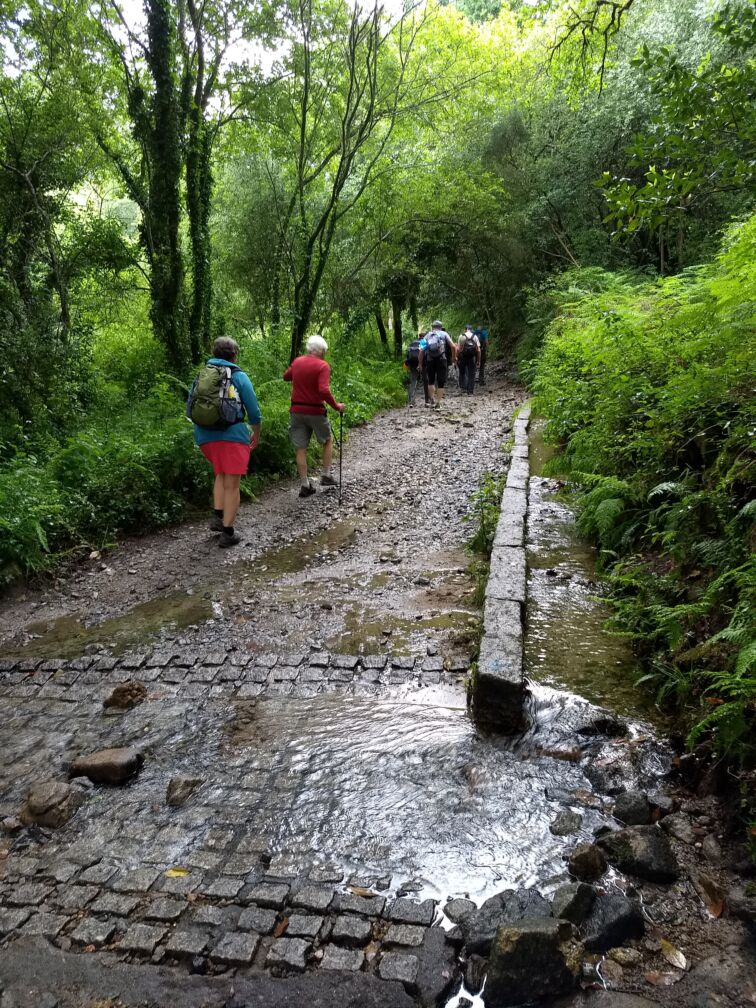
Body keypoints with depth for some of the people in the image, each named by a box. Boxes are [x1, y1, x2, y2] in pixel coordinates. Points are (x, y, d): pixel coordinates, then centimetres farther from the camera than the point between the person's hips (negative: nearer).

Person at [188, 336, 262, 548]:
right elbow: (254, 411, 1)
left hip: (204, 436, 4)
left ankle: (218, 517, 15)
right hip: (232, 435, -4)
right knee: (232, 484, 3)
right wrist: (256, 435, 17)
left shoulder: (201, 375, 11)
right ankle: (227, 533, 5)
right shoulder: (239, 376, 0)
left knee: (221, 474, 27)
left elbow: (190, 409, 13)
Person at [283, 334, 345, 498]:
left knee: (300, 448, 8)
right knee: (328, 440, 20)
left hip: (296, 411, 4)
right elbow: (324, 391, -24)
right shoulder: (322, 366, -13)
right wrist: (336, 406, -14)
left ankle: (305, 485, 10)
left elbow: (286, 376, 23)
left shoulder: (297, 362, 4)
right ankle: (326, 475, 18)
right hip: (315, 411, -4)